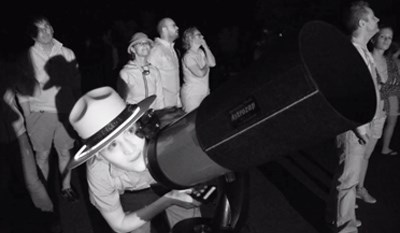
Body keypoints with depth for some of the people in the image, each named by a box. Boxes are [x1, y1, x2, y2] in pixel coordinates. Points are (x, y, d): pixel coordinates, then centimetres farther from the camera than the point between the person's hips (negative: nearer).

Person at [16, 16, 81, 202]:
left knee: (65, 151, 11)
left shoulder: (67, 53, 3)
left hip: (64, 111, 2)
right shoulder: (28, 56, -4)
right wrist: (28, 118, -5)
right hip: (40, 112, -2)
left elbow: (75, 82, 9)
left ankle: (66, 186, 27)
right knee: (42, 154, 7)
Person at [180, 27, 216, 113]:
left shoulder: (201, 52, 9)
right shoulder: (188, 56, -16)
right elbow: (200, 73, -24)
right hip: (192, 95, -7)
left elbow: (212, 63, -2)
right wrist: (206, 66, -3)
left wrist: (205, 46, -4)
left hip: (204, 92, 7)